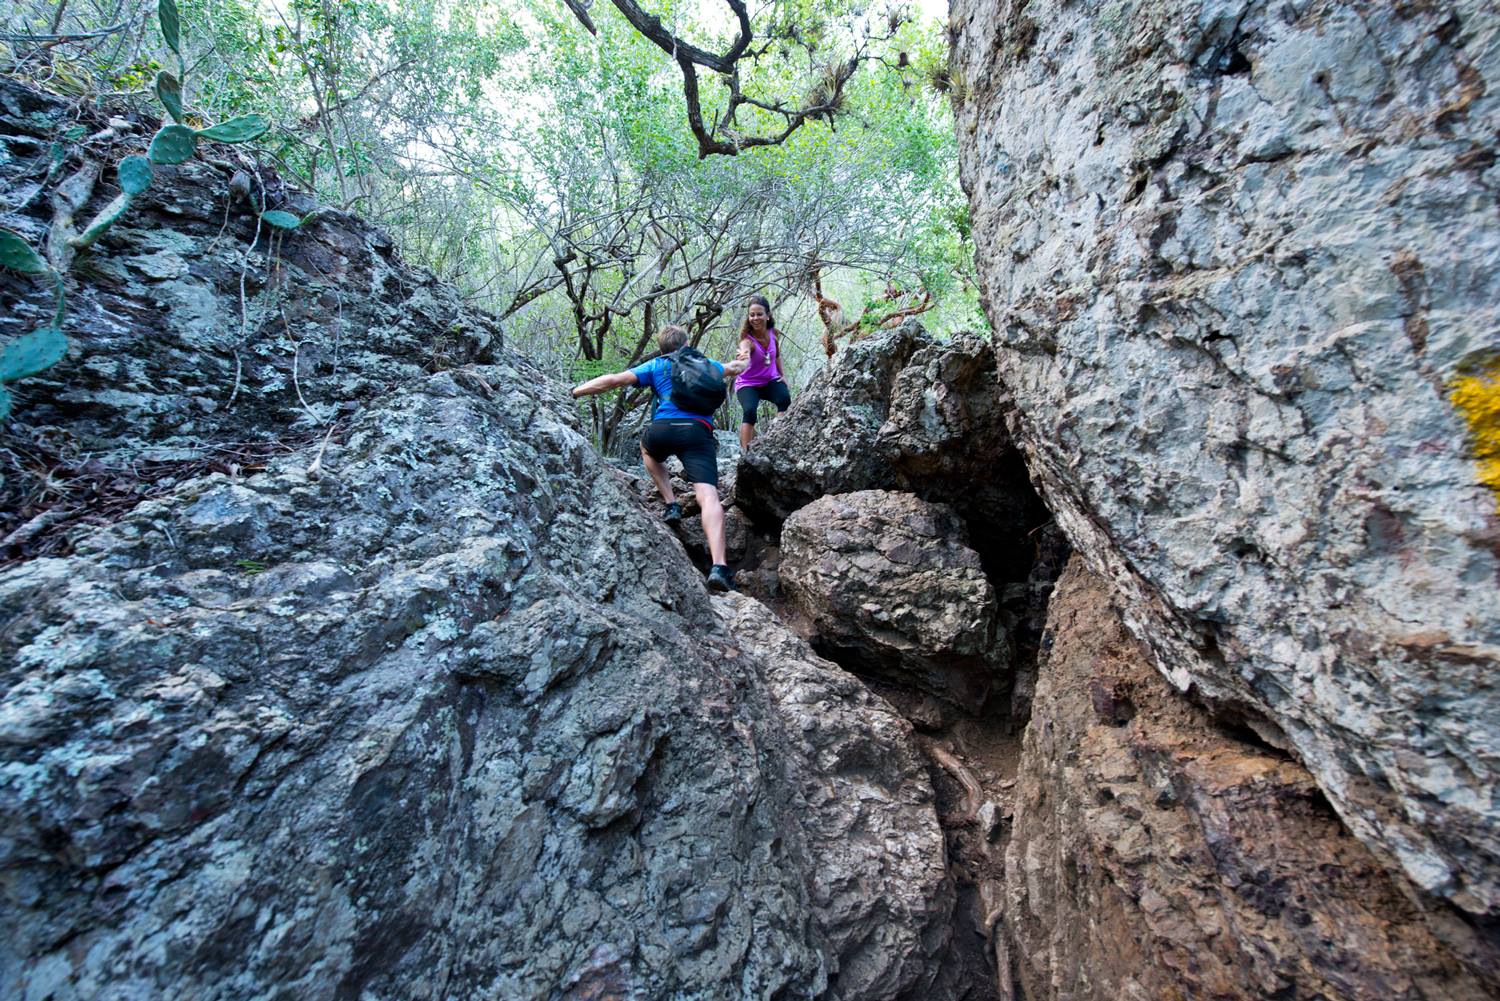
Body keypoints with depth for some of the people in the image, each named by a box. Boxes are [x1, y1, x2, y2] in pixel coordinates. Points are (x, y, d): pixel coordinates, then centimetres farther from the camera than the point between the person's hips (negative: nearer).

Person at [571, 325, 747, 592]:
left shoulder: (655, 366, 24)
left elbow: (613, 380, 12)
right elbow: (732, 369, 51)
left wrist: (572, 393, 20)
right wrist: (741, 363, 74)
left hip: (662, 429, 0)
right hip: (699, 432, 0)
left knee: (648, 449, 36)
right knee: (708, 497, -14)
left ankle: (671, 504, 20)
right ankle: (719, 566, -34)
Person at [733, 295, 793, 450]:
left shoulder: (772, 331, -10)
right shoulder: (747, 340, -25)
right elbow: (744, 353, -50)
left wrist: (782, 374, 6)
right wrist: (742, 360, -73)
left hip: (770, 381, 4)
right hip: (748, 384, -4)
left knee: (785, 399, -27)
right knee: (749, 411, -30)